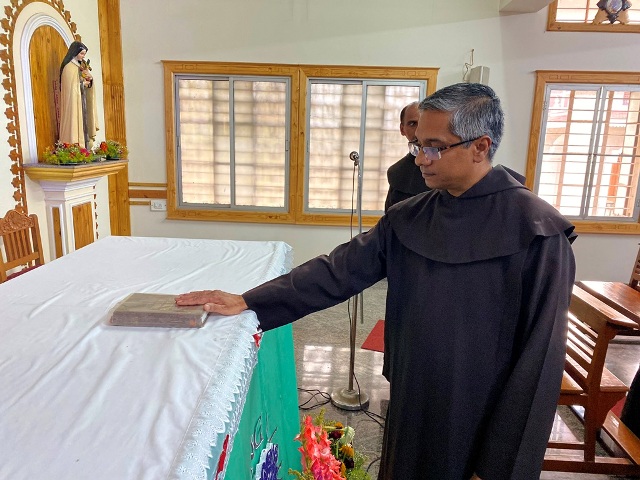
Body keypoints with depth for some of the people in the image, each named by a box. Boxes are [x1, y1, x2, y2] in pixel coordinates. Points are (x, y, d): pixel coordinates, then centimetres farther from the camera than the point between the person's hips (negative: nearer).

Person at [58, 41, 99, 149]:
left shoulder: (81, 65, 13)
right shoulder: (69, 67, -13)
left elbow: (87, 83, 14)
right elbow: (72, 87, -18)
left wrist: (90, 79, -6)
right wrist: (83, 83, -7)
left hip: (83, 101, 8)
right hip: (74, 102, -8)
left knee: (84, 124, 8)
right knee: (76, 124, -7)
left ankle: (85, 148, 11)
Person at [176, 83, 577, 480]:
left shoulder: (536, 232, -18)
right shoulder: (409, 218, -3)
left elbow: (538, 363, -17)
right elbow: (340, 269, -3)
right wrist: (250, 301, -7)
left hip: (480, 430, -4)